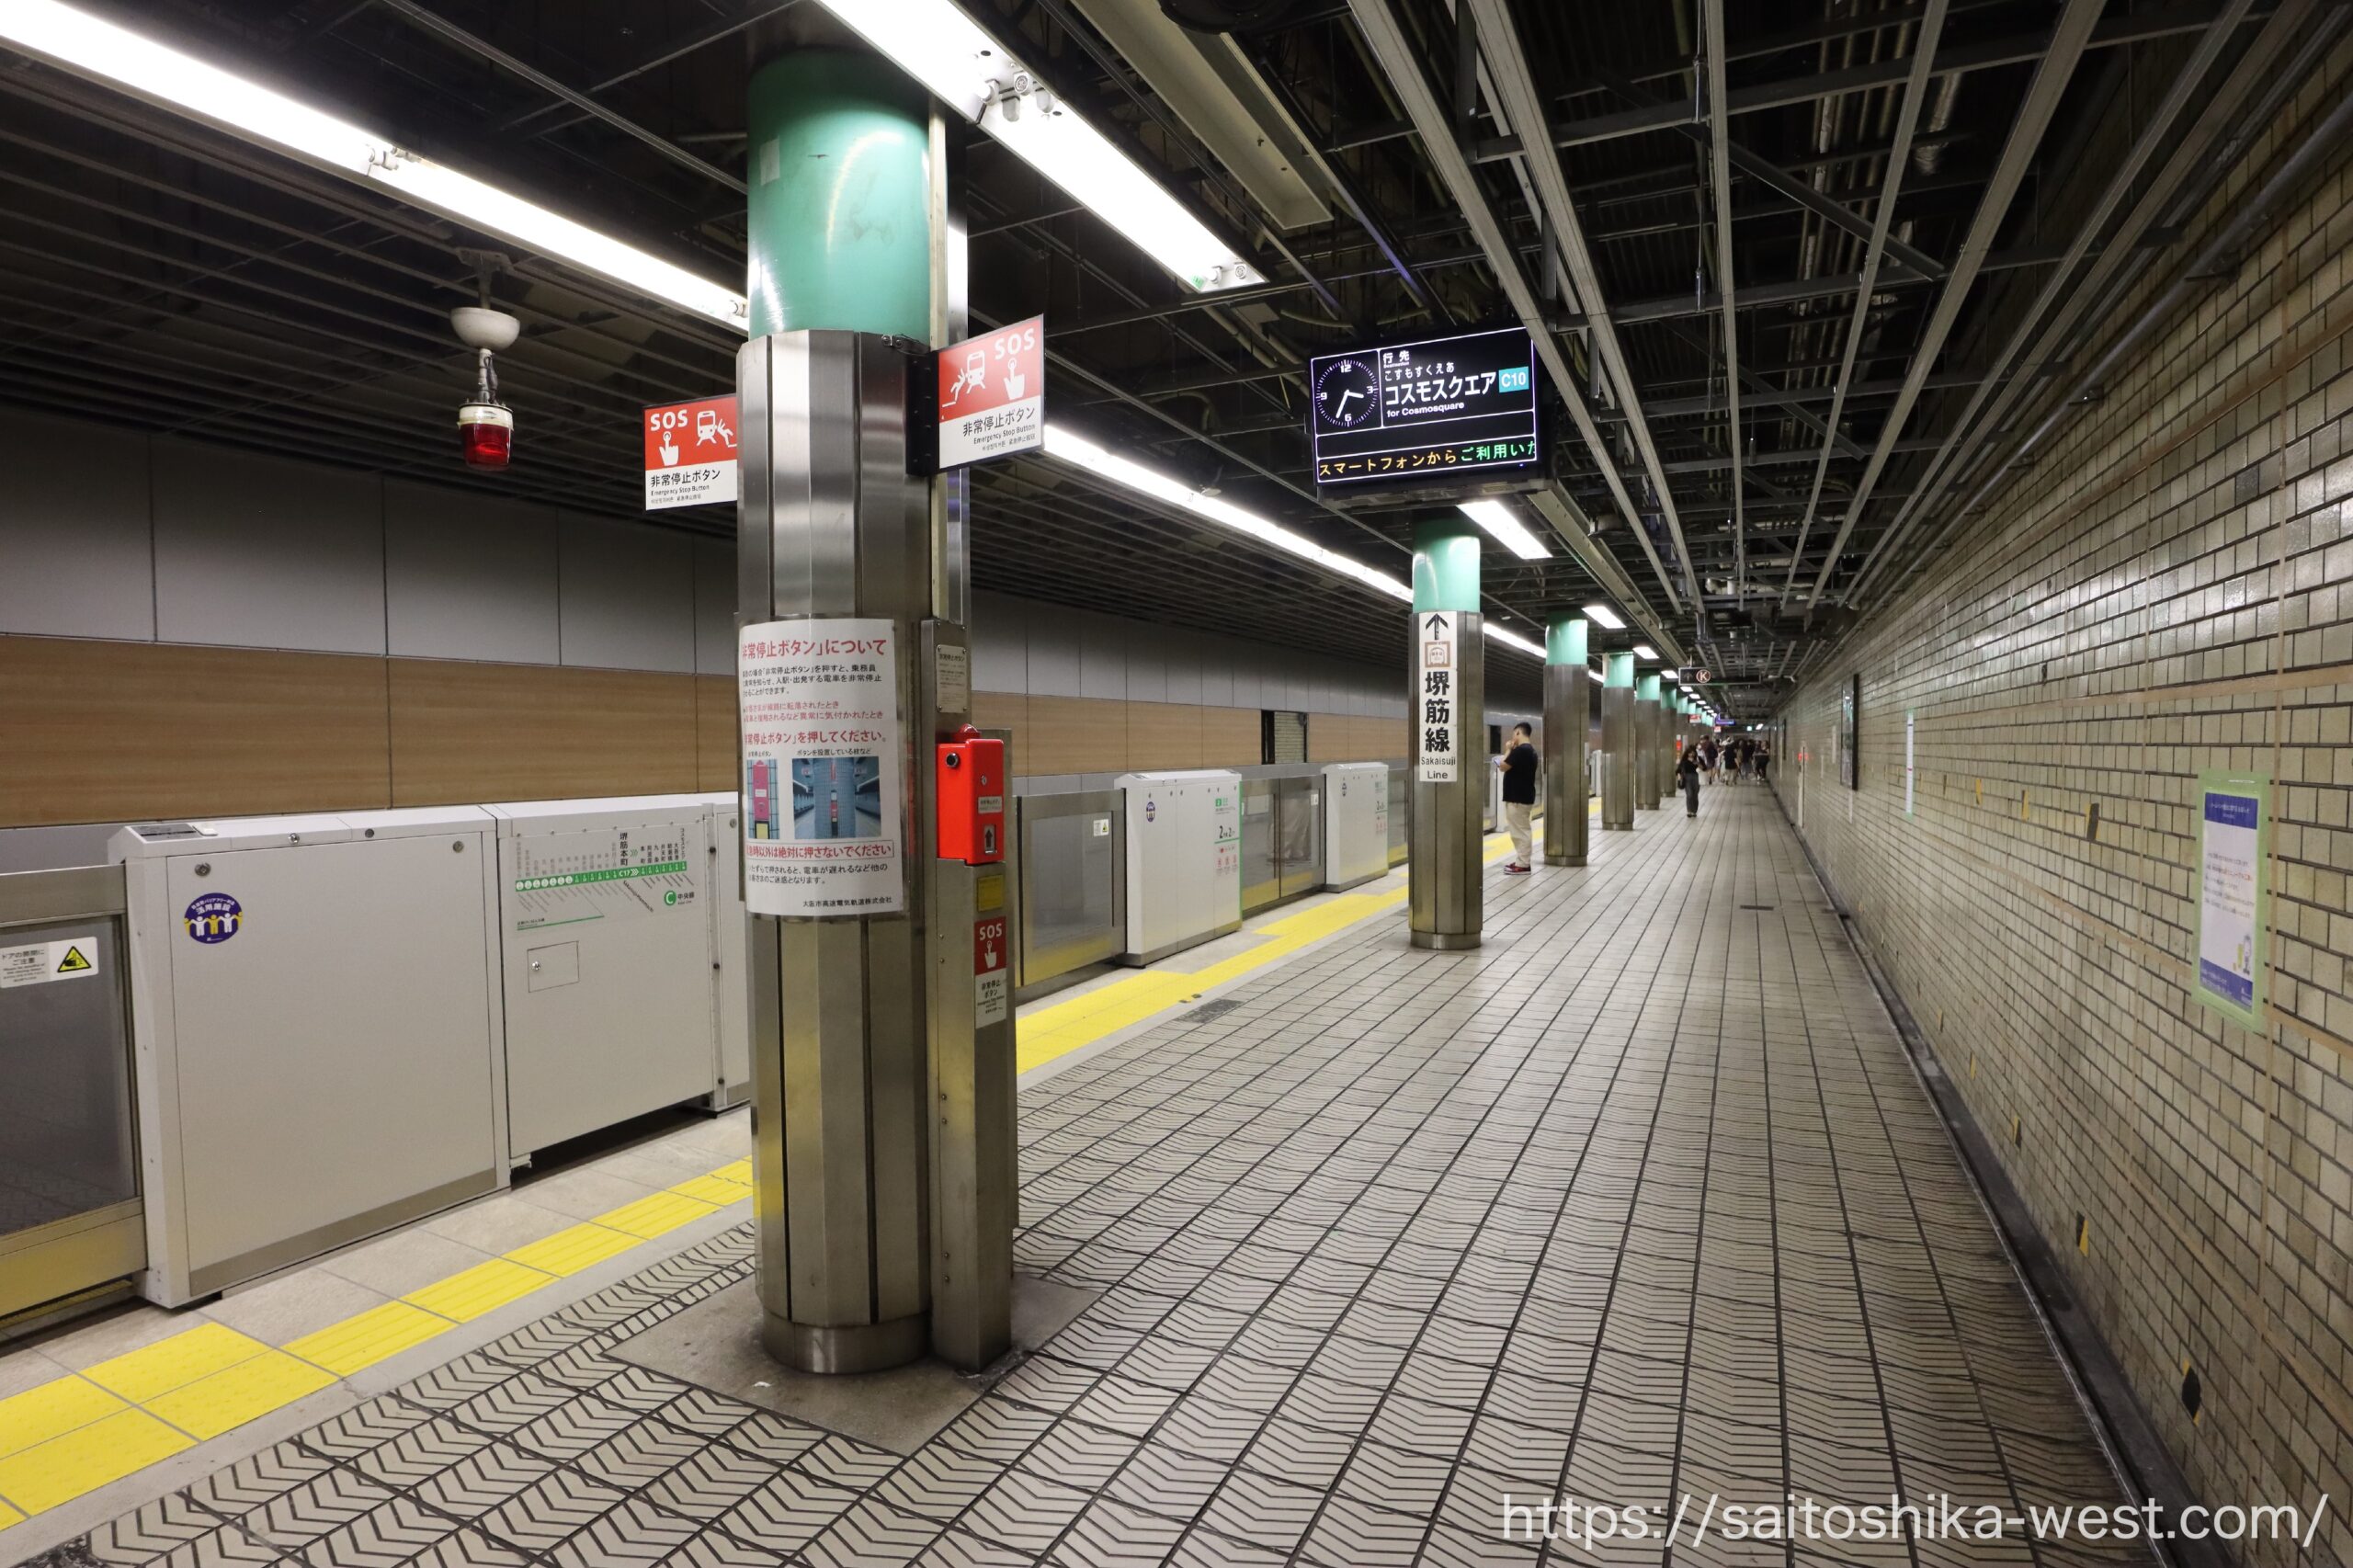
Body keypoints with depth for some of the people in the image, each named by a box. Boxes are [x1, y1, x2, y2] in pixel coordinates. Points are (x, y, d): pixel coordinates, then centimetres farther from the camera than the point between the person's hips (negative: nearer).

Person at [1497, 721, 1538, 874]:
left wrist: (1508, 749, -5)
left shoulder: (1520, 750, -19)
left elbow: (1503, 766, -16)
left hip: (1517, 798, -10)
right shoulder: (1531, 750, 13)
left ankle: (1522, 865, -3)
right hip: (1525, 796, 10)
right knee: (1522, 830, 14)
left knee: (1520, 831, -6)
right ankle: (1521, 861, 20)